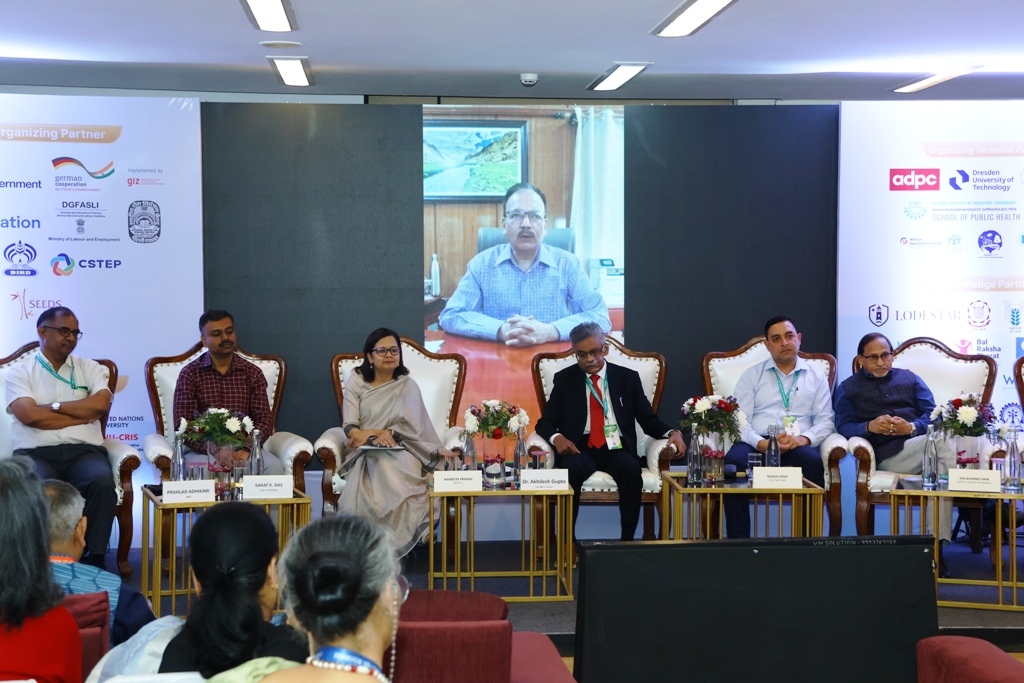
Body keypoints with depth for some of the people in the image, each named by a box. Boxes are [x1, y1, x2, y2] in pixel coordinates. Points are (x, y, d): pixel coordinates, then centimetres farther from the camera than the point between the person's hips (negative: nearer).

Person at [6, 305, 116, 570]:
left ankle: (95, 559, -25)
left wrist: (52, 405, -1)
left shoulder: (90, 368, 17)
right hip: (36, 453, -2)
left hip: (84, 451, 2)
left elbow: (101, 405, -3)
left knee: (102, 481, -32)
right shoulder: (20, 372, 9)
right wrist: (82, 415, -1)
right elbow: (30, 416, -8)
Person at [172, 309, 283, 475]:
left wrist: (247, 450, -16)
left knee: (275, 467, -29)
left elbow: (265, 419, 4)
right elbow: (182, 425, -6)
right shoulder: (190, 373, 1)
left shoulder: (252, 373, 8)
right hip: (203, 450, -2)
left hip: (244, 449, 2)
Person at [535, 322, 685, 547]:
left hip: (616, 448, 1)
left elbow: (648, 420, 9)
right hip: (580, 448, 0)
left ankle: (628, 540, -27)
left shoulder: (628, 378, 10)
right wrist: (556, 437, -17)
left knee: (632, 471, -34)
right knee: (570, 471, -36)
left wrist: (672, 433, -13)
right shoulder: (564, 379, 9)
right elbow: (545, 422, 7)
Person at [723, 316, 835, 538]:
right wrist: (761, 443, -16)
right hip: (757, 444, 0)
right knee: (733, 461, -35)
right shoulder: (751, 376, 16)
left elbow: (826, 420, 8)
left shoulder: (817, 378, 18)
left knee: (813, 462, -36)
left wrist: (804, 438, -14)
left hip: (798, 446, 0)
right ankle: (739, 541, -30)